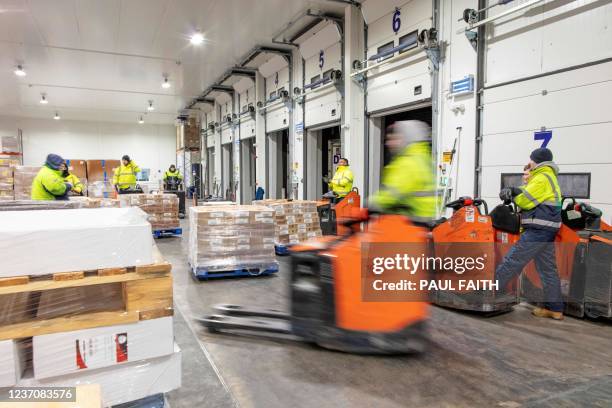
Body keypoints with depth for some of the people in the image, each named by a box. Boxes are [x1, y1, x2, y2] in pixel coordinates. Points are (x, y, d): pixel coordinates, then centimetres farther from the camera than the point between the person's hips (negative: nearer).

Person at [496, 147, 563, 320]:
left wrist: (513, 195, 3)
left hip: (537, 230, -10)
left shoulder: (542, 178, -12)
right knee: (548, 269, 11)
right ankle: (555, 308, 16)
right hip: (547, 230, 10)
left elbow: (525, 200, -16)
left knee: (513, 260, -8)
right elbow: (526, 191, 18)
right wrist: (512, 191, -1)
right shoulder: (548, 177, 21)